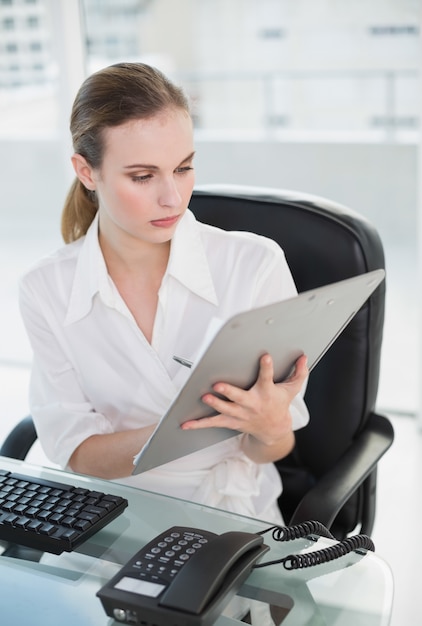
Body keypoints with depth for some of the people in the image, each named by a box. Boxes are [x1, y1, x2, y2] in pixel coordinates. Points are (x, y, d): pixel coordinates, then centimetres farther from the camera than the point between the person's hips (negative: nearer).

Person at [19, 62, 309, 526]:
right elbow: (74, 451, -7)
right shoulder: (45, 291, -6)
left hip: (230, 510, 0)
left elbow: (274, 450, -3)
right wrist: (176, 430, -26)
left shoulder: (254, 264, -11)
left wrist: (270, 427, -27)